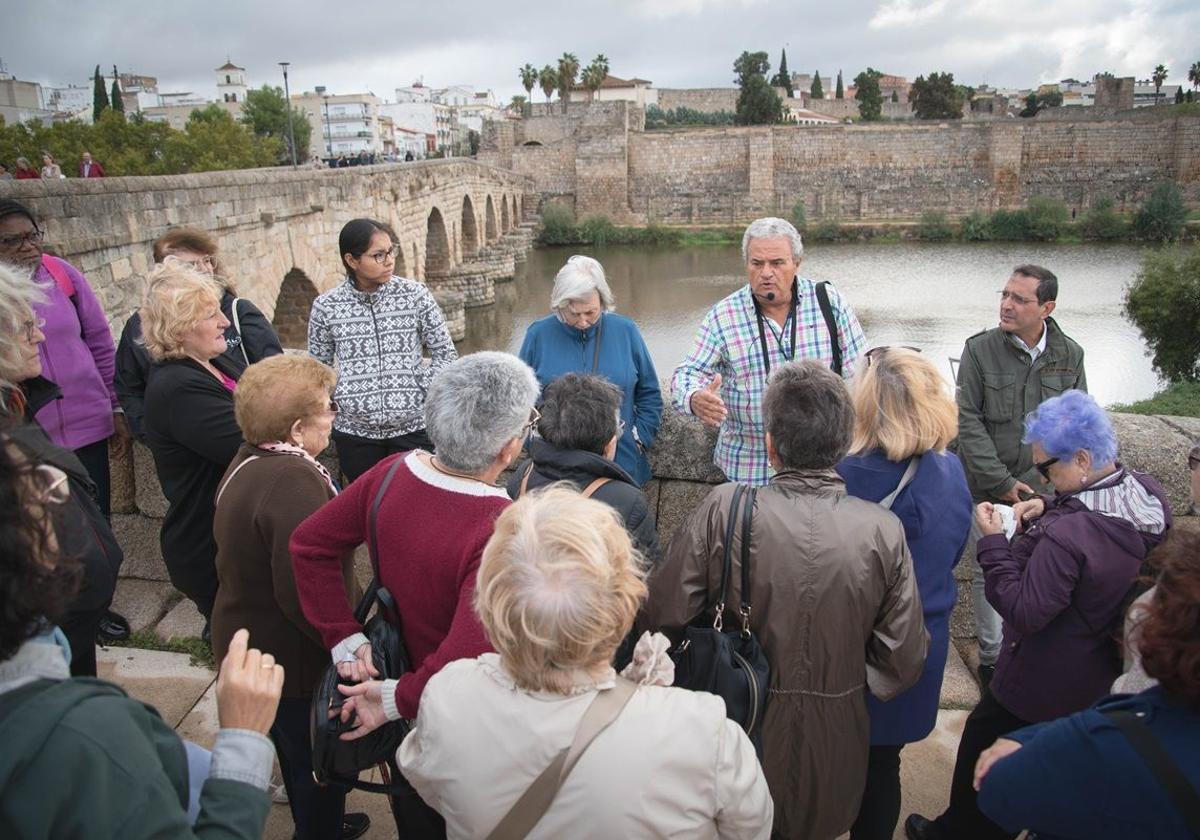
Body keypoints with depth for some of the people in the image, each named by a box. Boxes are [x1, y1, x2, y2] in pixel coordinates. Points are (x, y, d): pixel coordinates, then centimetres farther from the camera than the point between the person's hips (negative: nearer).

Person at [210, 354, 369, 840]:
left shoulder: (251, 460, 3)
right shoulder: (292, 481, -31)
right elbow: (302, 591, -35)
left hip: (250, 640, 10)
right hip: (293, 657, -10)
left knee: (297, 752, 30)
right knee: (320, 763, 13)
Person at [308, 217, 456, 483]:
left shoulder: (415, 294, -3)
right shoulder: (326, 307, -1)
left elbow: (445, 354, 3)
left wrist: (424, 392, -7)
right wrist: (331, 405, 0)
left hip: (413, 428, -1)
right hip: (354, 432, 1)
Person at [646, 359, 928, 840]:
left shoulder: (723, 510, -23)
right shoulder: (884, 530, -20)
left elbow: (663, 614, -16)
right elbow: (903, 661, -11)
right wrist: (844, 685, 8)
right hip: (832, 745, 1)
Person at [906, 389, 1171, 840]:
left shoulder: (1065, 537, -38)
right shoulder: (1149, 495, -11)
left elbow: (1024, 613, -29)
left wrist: (993, 542, -25)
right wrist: (1050, 507, -4)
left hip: (1046, 687, -8)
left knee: (981, 750, 17)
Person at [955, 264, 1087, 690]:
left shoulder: (1070, 355, 1)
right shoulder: (980, 349, -8)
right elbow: (968, 421, -9)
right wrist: (1002, 482, -12)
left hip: (1043, 485, 2)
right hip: (988, 488, -2)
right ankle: (991, 656, 22)